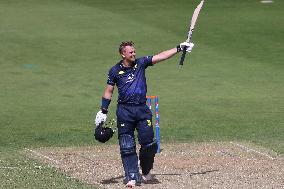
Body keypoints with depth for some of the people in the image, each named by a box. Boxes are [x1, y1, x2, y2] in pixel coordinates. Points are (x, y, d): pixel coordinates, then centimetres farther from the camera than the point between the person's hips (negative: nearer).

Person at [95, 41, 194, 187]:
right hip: (125, 111, -2)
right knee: (127, 146, -4)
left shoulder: (140, 63, 5)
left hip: (142, 109, 2)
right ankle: (131, 177, -3)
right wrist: (103, 111, -1)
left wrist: (179, 48, -4)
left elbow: (161, 56, 2)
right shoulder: (115, 71, 1)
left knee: (149, 144, -2)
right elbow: (108, 92, 5)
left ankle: (146, 172, 20)